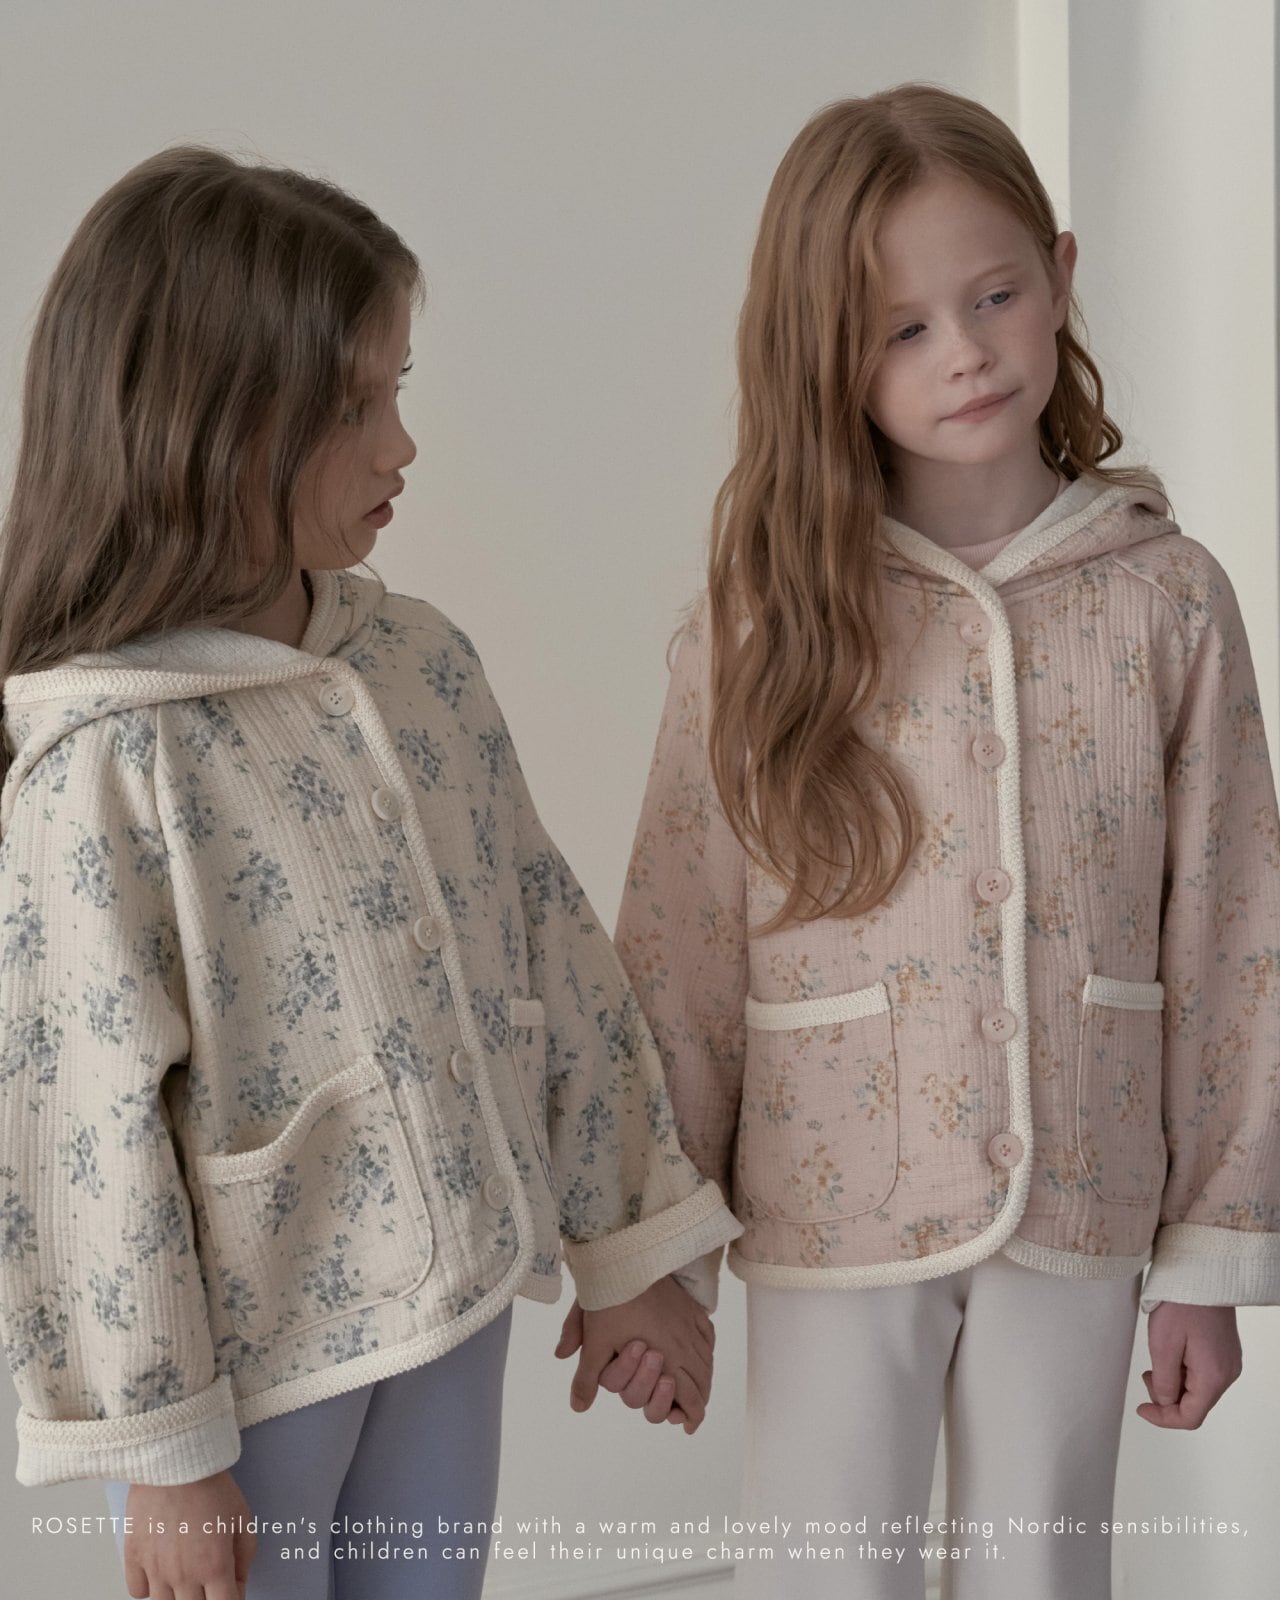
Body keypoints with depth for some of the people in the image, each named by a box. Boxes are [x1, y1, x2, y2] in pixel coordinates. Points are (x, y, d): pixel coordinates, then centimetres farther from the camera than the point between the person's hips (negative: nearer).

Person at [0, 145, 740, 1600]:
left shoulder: (418, 660, -2)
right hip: (250, 1360, -6)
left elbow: (547, 943, 5)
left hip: (451, 1299, 6)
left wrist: (630, 1242, 8)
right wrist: (157, 1445, -12)